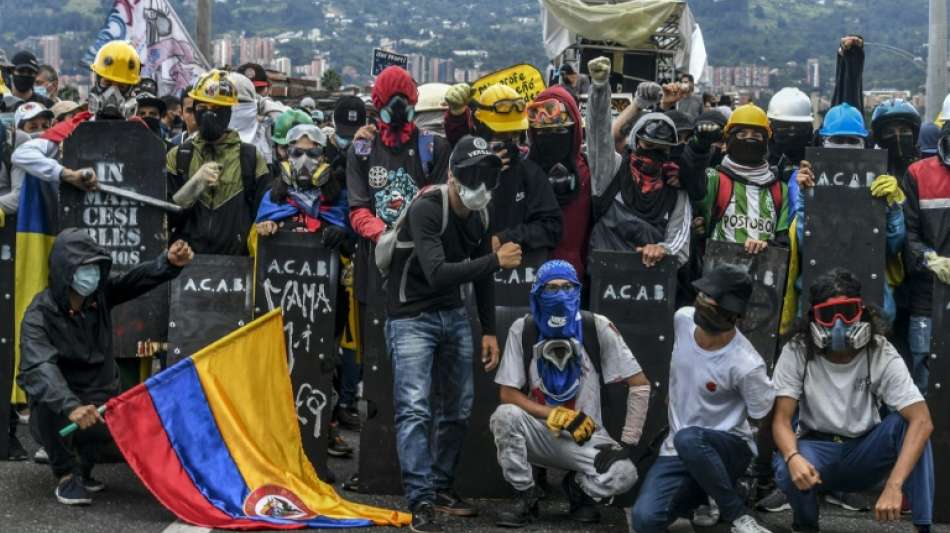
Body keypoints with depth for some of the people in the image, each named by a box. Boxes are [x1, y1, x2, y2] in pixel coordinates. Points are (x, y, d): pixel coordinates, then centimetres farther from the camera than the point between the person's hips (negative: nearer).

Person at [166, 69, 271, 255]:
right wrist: (195, 182, -9)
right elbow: (165, 217, 3)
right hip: (186, 261, 1)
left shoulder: (251, 159, 7)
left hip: (236, 261, -1)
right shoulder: (177, 157, 9)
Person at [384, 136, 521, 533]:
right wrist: (496, 260, -28)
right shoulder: (426, 209, -22)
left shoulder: (479, 215, 2)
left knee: (458, 408, 12)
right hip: (412, 317, -8)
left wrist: (489, 331, 11)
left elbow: (481, 277, 13)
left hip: (453, 316, 8)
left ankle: (441, 487, 27)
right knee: (415, 408, -15)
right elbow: (437, 274, -32)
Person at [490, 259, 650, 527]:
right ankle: (526, 497, -7)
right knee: (505, 416, -32)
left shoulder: (597, 327, -9)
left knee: (624, 475, -30)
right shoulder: (523, 330, -6)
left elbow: (640, 385, -7)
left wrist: (627, 443, -14)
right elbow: (508, 395, -6)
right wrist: (558, 415, -18)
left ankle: (579, 486, 8)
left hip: (587, 436, -1)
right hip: (539, 433, 1)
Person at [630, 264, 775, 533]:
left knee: (687, 438, -40)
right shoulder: (682, 319, -6)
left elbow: (767, 418, -12)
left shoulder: (746, 365, -24)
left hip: (730, 448, -4)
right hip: (676, 452, 4)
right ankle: (700, 494, 8)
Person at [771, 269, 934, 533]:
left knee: (904, 421, -28)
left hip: (864, 452, 1)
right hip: (817, 449, 0)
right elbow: (782, 419, -17)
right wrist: (793, 457, -42)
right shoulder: (796, 353, -13)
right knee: (790, 472, -35)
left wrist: (893, 485, -39)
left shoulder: (882, 355, -15)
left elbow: (922, 421, -25)